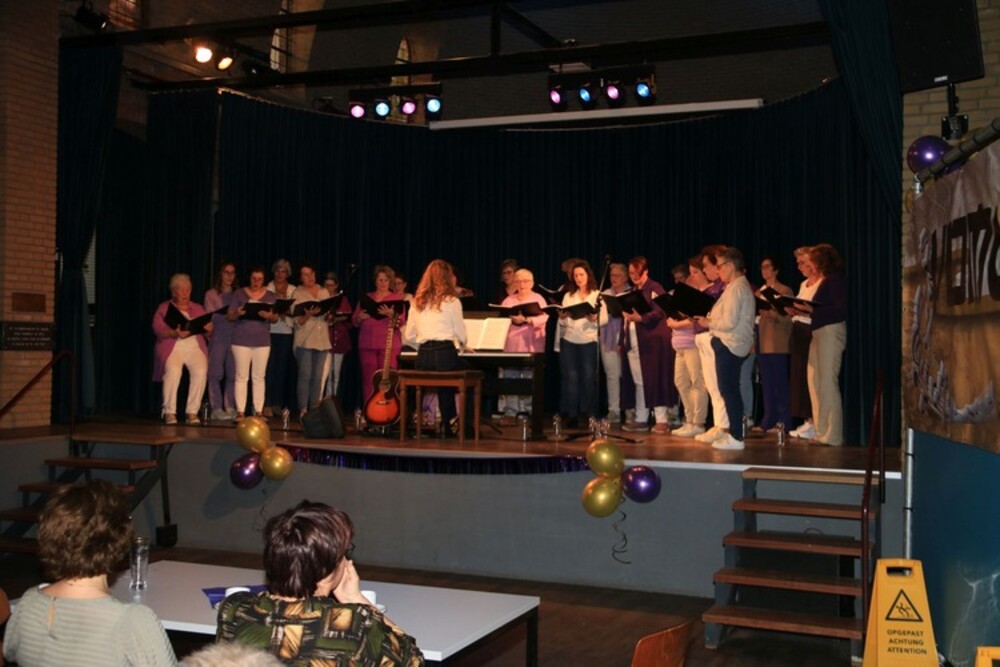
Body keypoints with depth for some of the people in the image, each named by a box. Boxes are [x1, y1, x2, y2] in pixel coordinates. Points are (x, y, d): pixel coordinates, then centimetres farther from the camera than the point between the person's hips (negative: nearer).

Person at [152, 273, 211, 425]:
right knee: (173, 371, -33)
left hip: (195, 346, 2)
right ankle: (169, 412, -24)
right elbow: (158, 329, -2)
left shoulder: (198, 308, 22)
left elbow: (208, 330, 15)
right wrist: (175, 333, -20)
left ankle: (192, 412, -23)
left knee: (201, 371, -29)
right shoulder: (164, 308, 13)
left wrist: (208, 328, -10)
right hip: (172, 347, -2)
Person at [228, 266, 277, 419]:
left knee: (260, 377, 2)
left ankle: (259, 411, 5)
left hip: (262, 342, 2)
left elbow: (276, 319, 6)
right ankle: (240, 411, -2)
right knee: (241, 376, -3)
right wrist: (237, 313, -20)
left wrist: (269, 316, -17)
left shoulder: (270, 296, 10)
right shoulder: (239, 294, 4)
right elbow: (229, 316, 2)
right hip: (242, 341, -2)